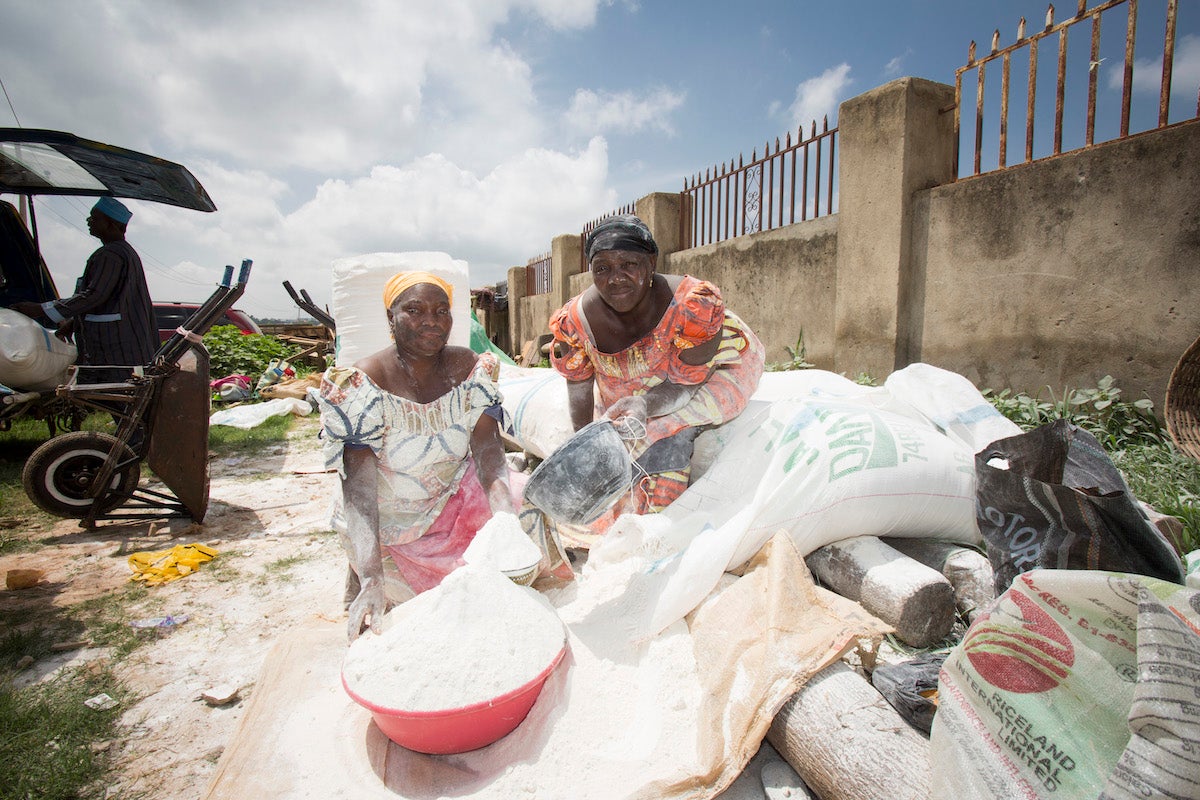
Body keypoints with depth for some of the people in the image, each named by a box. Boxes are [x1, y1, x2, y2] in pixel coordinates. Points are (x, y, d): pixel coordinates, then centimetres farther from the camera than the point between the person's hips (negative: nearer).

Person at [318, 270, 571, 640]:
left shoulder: (469, 369, -8)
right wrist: (371, 580, -38)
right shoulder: (362, 384, -20)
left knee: (526, 502, -21)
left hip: (458, 497, 2)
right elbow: (358, 488, -26)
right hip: (392, 525, -2)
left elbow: (488, 450, -16)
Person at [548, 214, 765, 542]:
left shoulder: (694, 304, -36)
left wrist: (646, 404, -48)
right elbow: (579, 385, -10)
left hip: (713, 370, -4)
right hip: (625, 385, 5)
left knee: (668, 438, -24)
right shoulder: (574, 319, -25)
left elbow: (687, 382, -29)